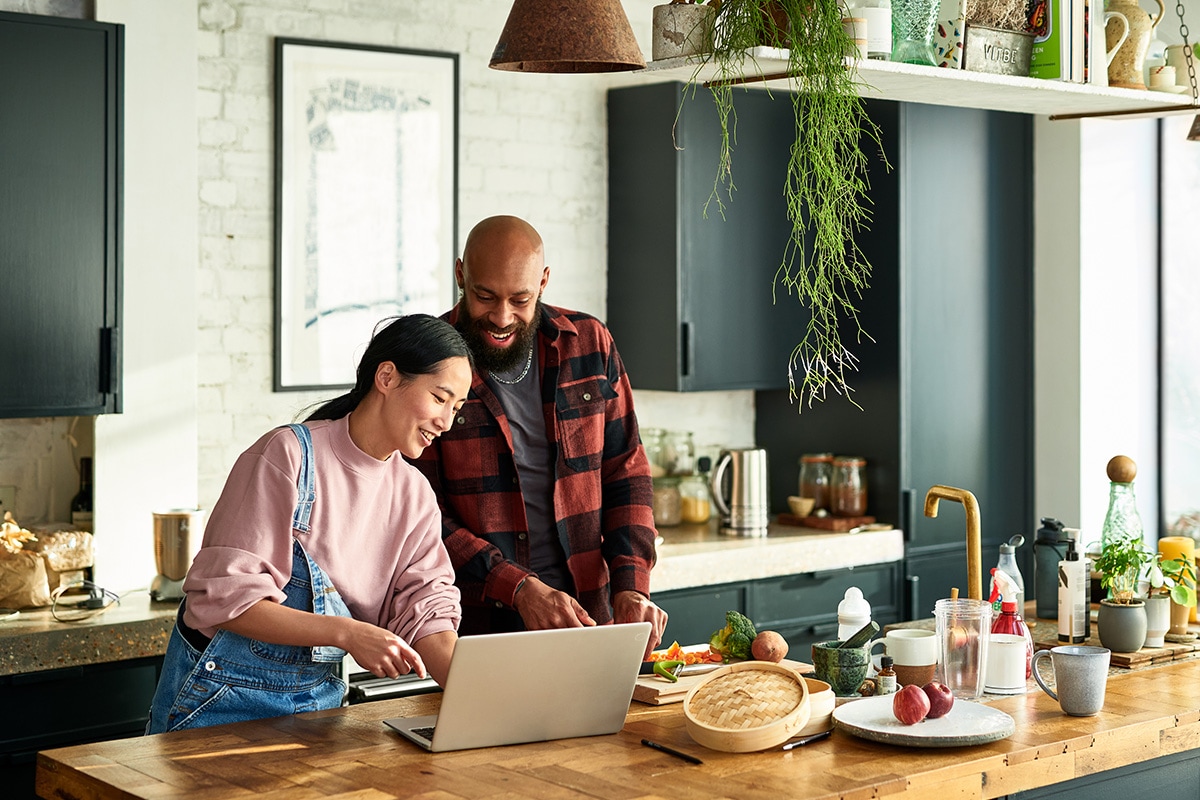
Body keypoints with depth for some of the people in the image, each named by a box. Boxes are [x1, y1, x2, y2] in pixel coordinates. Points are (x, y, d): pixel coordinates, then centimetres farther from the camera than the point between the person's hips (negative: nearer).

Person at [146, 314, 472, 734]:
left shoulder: (413, 495, 4)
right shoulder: (288, 455, -15)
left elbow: (426, 614, -2)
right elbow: (226, 598, -20)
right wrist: (345, 633, -28)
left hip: (319, 696, 5)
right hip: (223, 695, -5)